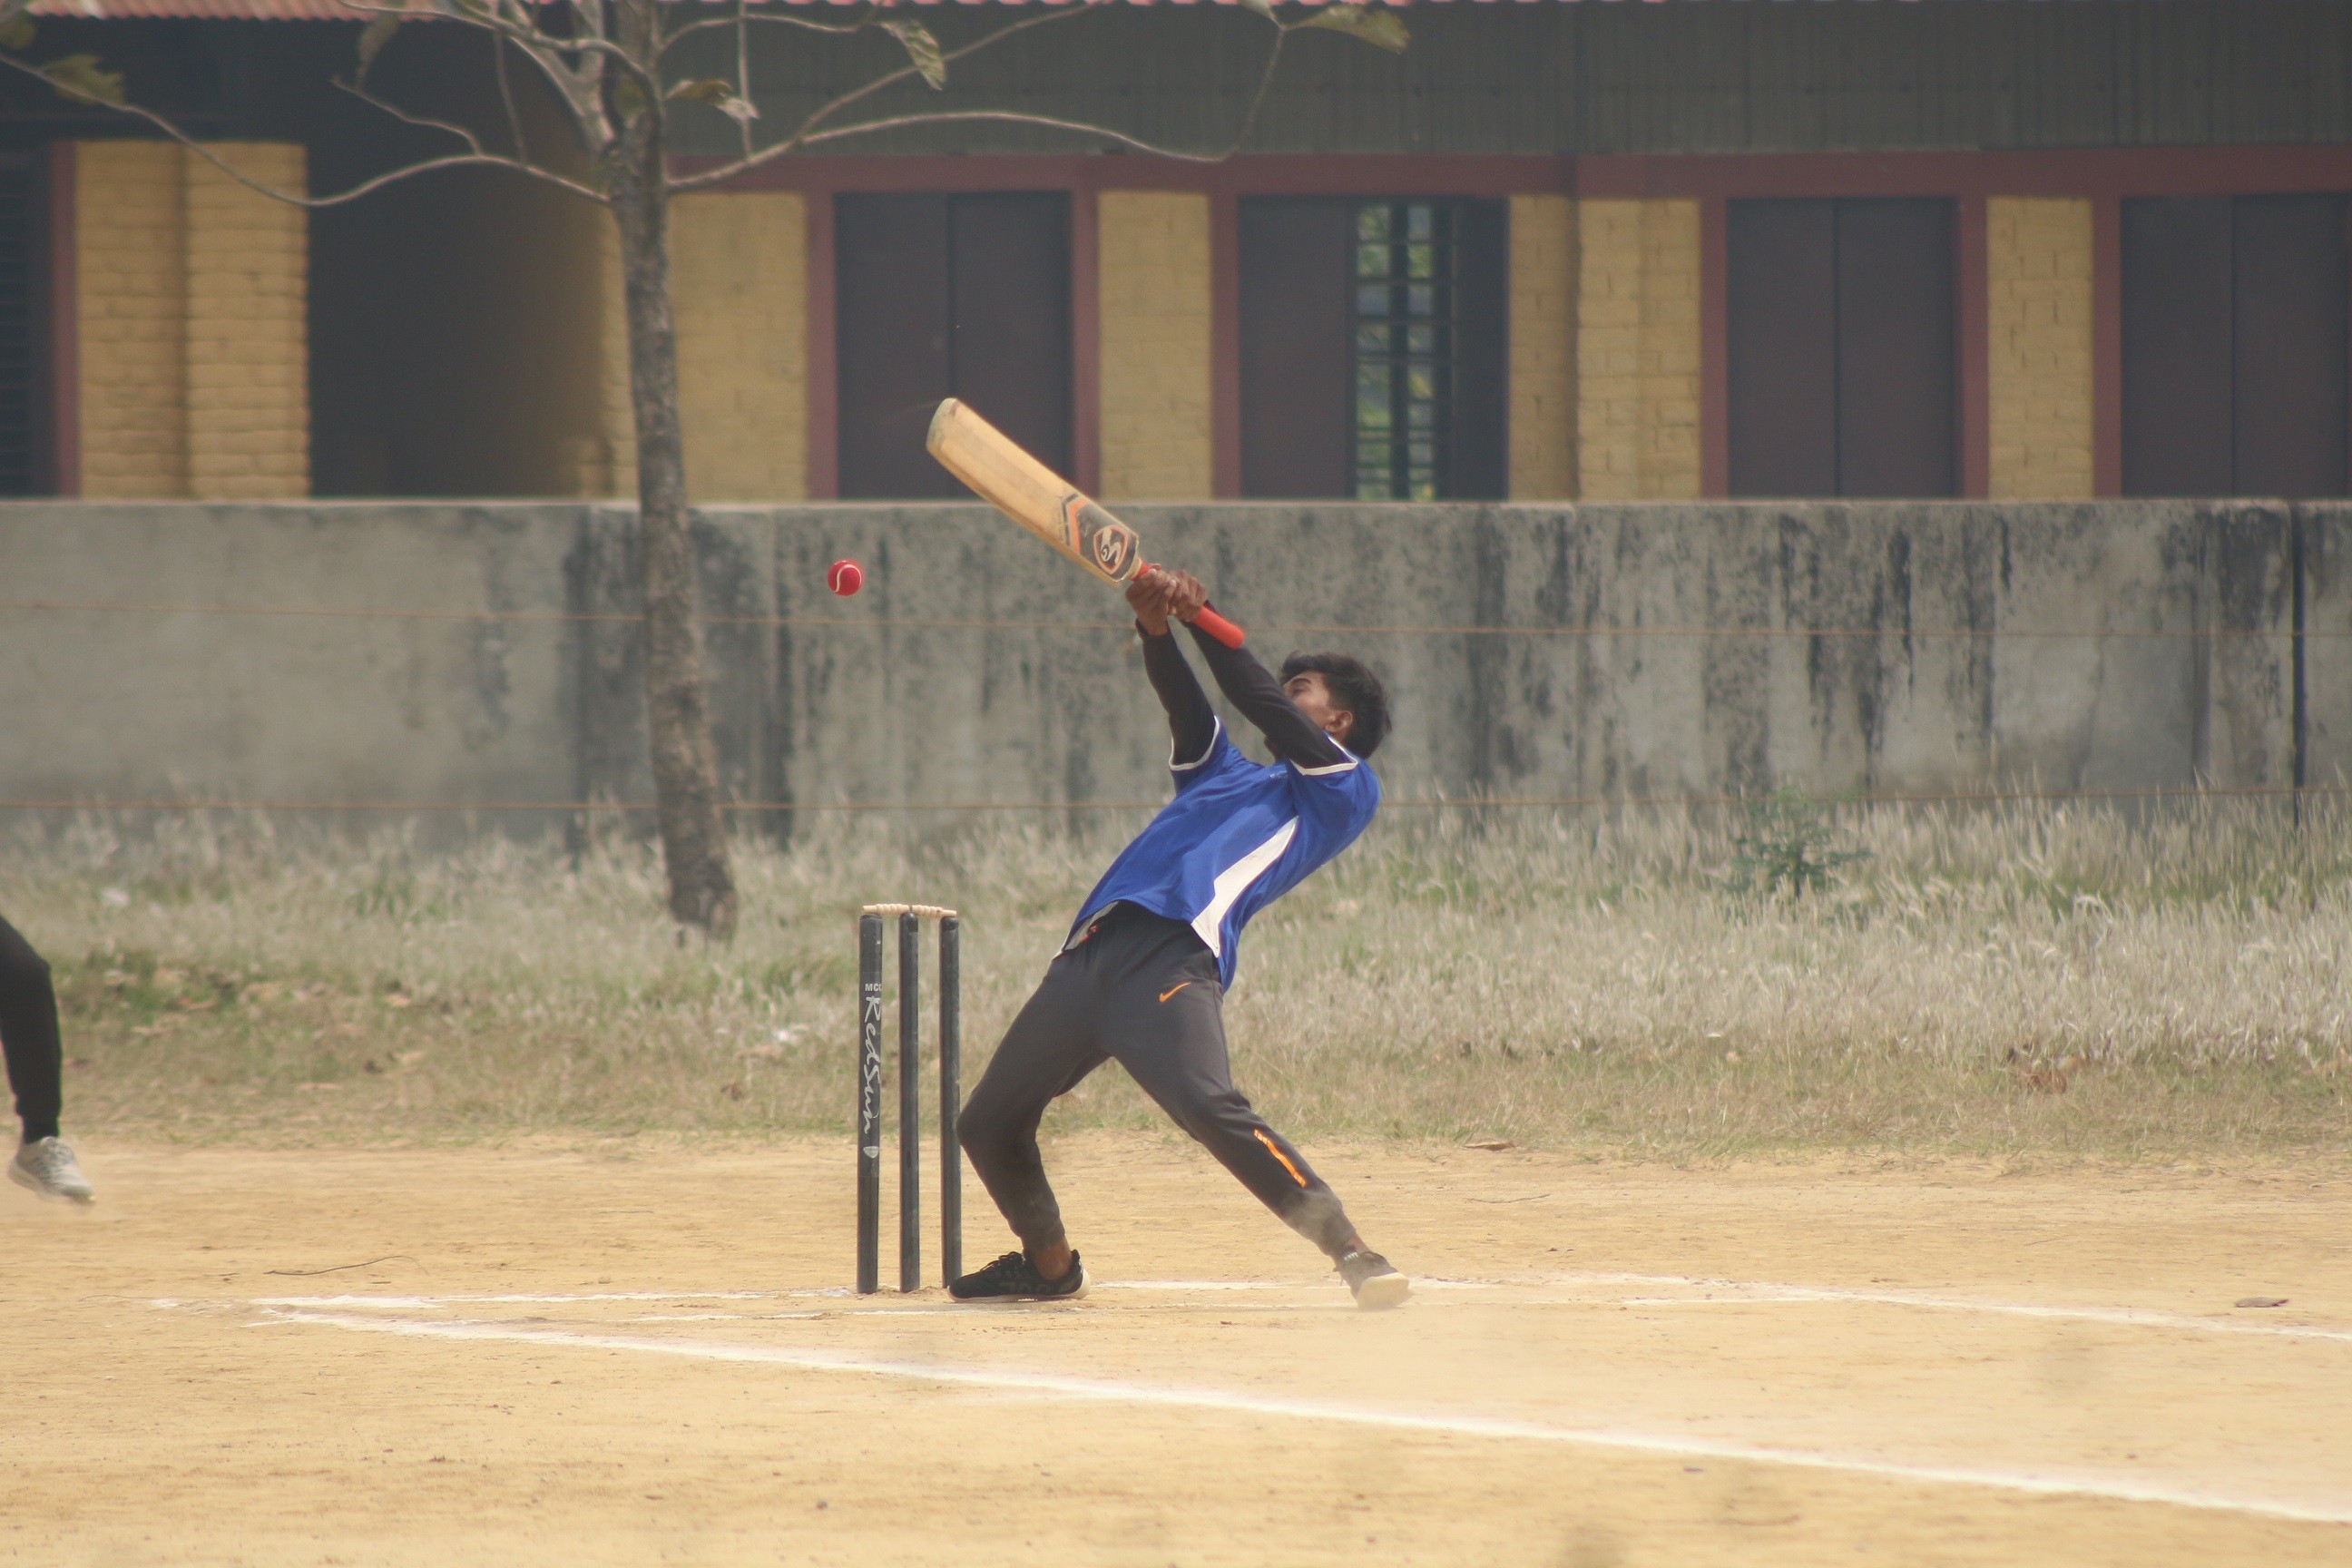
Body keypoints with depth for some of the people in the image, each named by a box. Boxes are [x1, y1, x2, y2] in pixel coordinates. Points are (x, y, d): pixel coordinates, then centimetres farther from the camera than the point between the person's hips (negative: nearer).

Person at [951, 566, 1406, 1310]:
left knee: (1211, 1108, -31)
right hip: (1087, 959, 8)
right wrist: (1155, 627, -3)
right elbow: (1185, 701, 16)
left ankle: (1354, 1253, -27)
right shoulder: (1223, 772, 33)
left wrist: (1202, 617, 8)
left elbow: (1265, 706, 3)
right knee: (988, 1125, 11)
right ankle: (1048, 1266, 32)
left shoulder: (1346, 789, 14)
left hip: (1175, 958, -8)